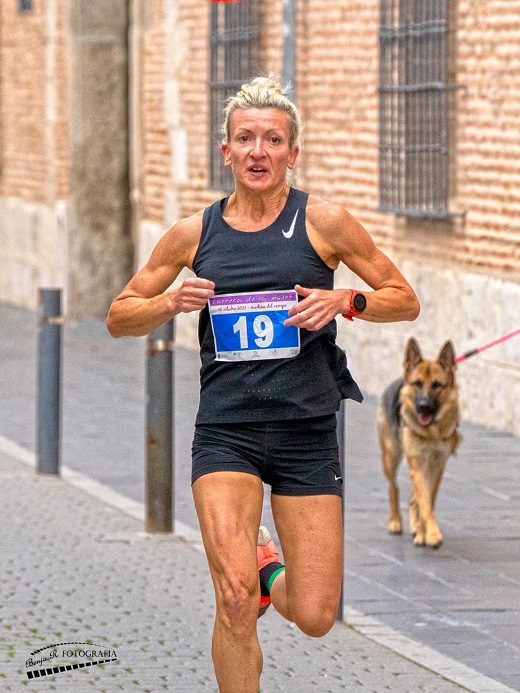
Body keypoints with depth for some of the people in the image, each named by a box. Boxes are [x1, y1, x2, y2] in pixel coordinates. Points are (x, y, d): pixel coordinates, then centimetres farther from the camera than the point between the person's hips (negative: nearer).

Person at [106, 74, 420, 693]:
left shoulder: (323, 221, 1)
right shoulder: (193, 234, 5)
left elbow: (405, 300, 8)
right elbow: (119, 317, 14)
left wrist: (345, 301, -11)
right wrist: (170, 303, -6)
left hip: (307, 431, 0)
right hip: (225, 428, 0)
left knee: (314, 618, -1)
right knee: (235, 600, -19)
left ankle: (269, 568, 34)